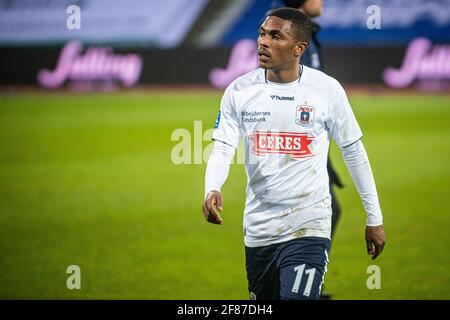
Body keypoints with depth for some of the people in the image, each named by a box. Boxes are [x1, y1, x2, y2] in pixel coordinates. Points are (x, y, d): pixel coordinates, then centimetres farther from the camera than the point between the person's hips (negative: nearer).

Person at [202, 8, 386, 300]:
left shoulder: (327, 89, -5)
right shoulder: (240, 90, 0)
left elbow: (354, 152, 3)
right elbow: (223, 149, -2)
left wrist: (374, 218, 6)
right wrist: (212, 190, -24)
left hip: (308, 229, -4)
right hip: (258, 229, 4)